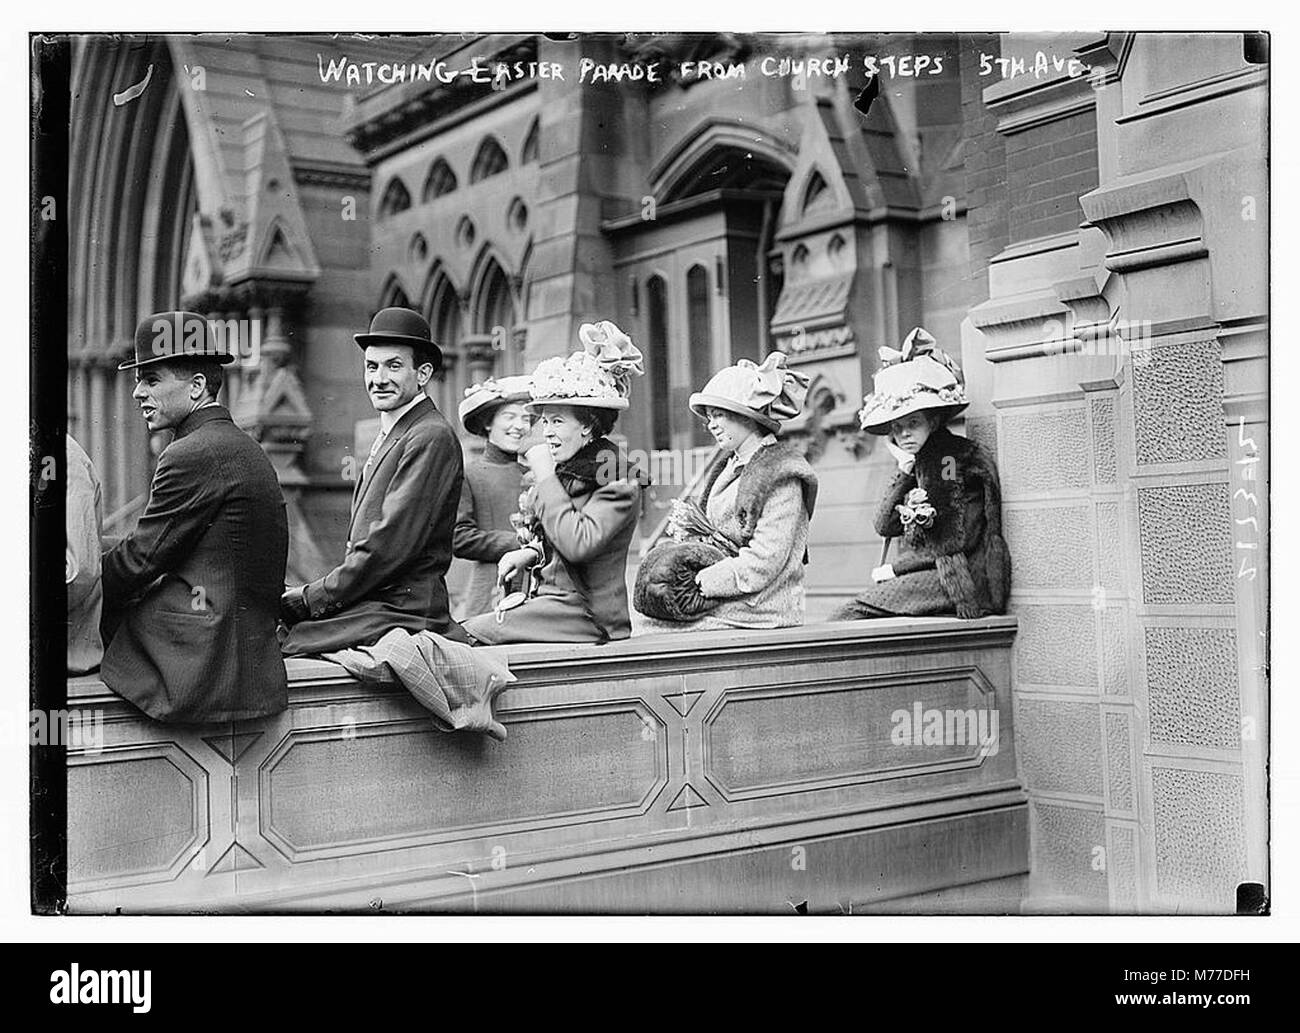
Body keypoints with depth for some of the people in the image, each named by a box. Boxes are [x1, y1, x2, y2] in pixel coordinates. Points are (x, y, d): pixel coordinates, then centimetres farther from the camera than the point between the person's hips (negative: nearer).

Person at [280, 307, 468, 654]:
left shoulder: (432, 438, -11)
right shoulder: (390, 436, 19)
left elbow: (389, 547, -18)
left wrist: (308, 599, -12)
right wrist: (307, 595, 5)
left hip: (400, 611, -9)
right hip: (368, 605, 9)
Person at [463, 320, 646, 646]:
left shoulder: (620, 483, -10)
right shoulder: (561, 472, 15)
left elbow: (578, 543, -23)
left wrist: (545, 476, -15)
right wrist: (531, 552, 4)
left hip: (585, 616, -8)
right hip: (546, 600, 8)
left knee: (469, 636, -20)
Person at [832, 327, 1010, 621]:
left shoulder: (967, 458, -8)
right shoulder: (914, 463, 14)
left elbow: (958, 543, -12)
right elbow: (884, 526, 7)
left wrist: (893, 569, -7)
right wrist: (904, 473, -6)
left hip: (960, 581, -7)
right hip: (922, 574, 7)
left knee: (853, 611, -20)